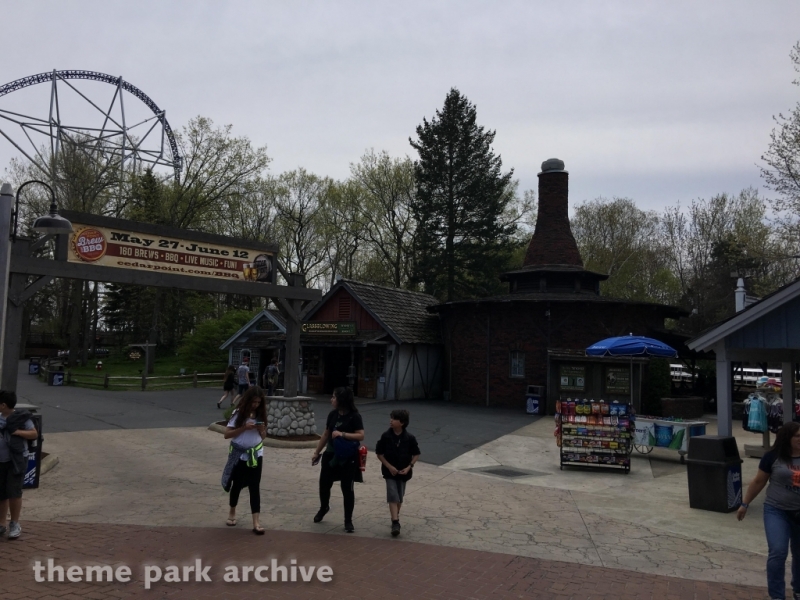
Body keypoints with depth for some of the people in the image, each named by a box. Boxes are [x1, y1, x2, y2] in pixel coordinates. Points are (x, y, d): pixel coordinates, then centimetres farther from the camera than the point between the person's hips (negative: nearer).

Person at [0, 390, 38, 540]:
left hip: (16, 460, -5)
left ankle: (15, 524, 8)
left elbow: (34, 434, -6)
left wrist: (17, 431, -16)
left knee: (14, 491, -7)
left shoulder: (21, 417, -7)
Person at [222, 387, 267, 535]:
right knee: (237, 484, 14)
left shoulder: (260, 414, 1)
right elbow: (227, 434, -12)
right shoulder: (238, 414, -10)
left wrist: (262, 429, -14)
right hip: (239, 454, -2)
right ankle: (232, 513, 39)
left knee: (255, 486, -2)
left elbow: (263, 436, 8)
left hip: (256, 454, 2)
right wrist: (244, 427, -22)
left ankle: (255, 522, -3)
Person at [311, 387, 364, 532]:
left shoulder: (354, 416, -13)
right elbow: (326, 434, 12)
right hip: (331, 455, 6)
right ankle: (323, 508, 42)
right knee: (324, 483, 13)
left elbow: (361, 435, -20)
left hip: (348, 458, -5)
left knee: (347, 489, 0)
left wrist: (342, 434, -27)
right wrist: (317, 452, 14)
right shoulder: (333, 414, 4)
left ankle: (348, 521, 12)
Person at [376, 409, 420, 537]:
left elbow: (416, 454, 0)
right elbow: (379, 453, -3)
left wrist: (409, 467, -12)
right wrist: (389, 467, -11)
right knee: (393, 497, -10)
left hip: (403, 472, 2)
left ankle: (396, 516, 38)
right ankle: (395, 523, -12)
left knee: (399, 498, 15)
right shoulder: (386, 436, -11)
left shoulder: (409, 438, -11)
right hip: (390, 472, -1)